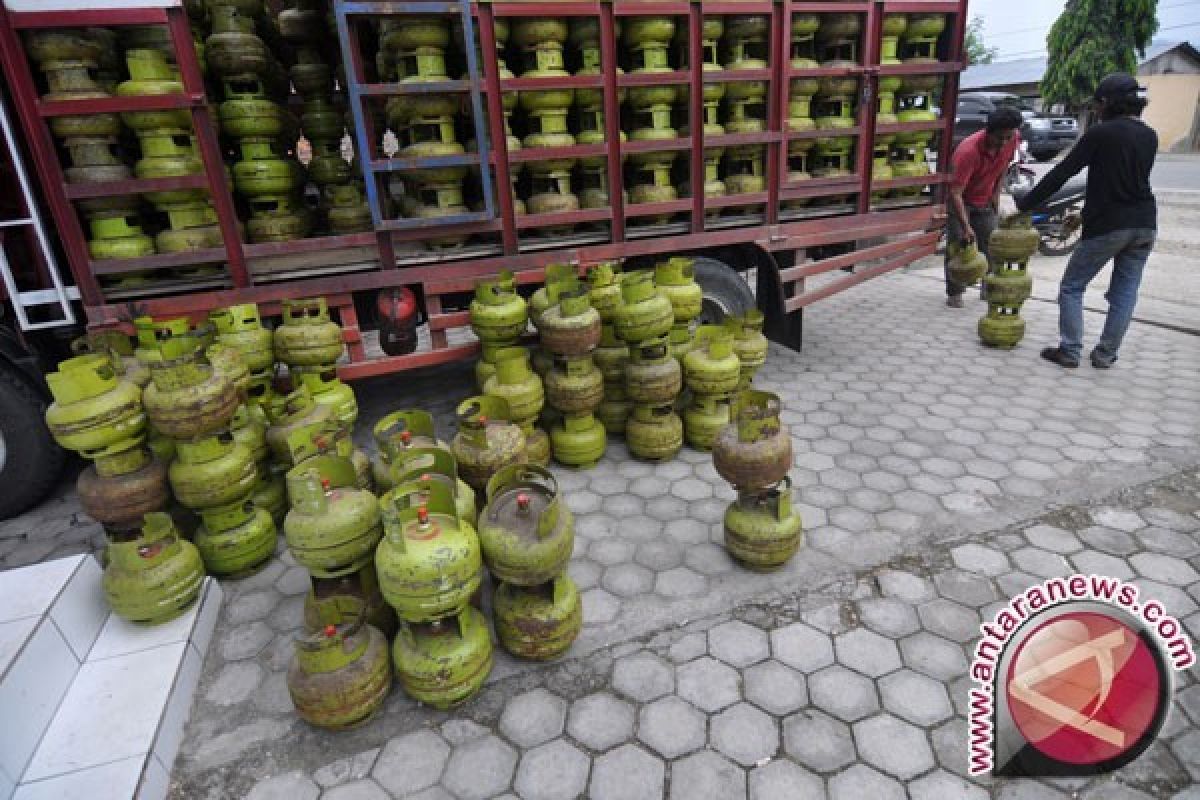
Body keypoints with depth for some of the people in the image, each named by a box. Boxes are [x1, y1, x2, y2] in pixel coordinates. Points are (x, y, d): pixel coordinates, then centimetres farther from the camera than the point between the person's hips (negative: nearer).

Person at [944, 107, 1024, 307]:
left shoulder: (1014, 139, -16)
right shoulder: (969, 150, -34)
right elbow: (956, 192, -37)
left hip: (985, 201, 5)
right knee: (958, 245, -11)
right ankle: (954, 293, -5)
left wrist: (995, 193, 4)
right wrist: (966, 227, -42)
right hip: (959, 200, -5)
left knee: (989, 245, 4)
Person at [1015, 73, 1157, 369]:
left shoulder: (1100, 133, -10)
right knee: (1125, 292, 11)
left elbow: (1062, 173, -11)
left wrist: (1025, 204, -4)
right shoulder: (1150, 136, 9)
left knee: (1071, 288, 6)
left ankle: (1069, 351, 5)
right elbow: (1133, 178, 15)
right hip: (1144, 225, 6)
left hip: (1107, 226, -6)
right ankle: (1106, 355, 17)